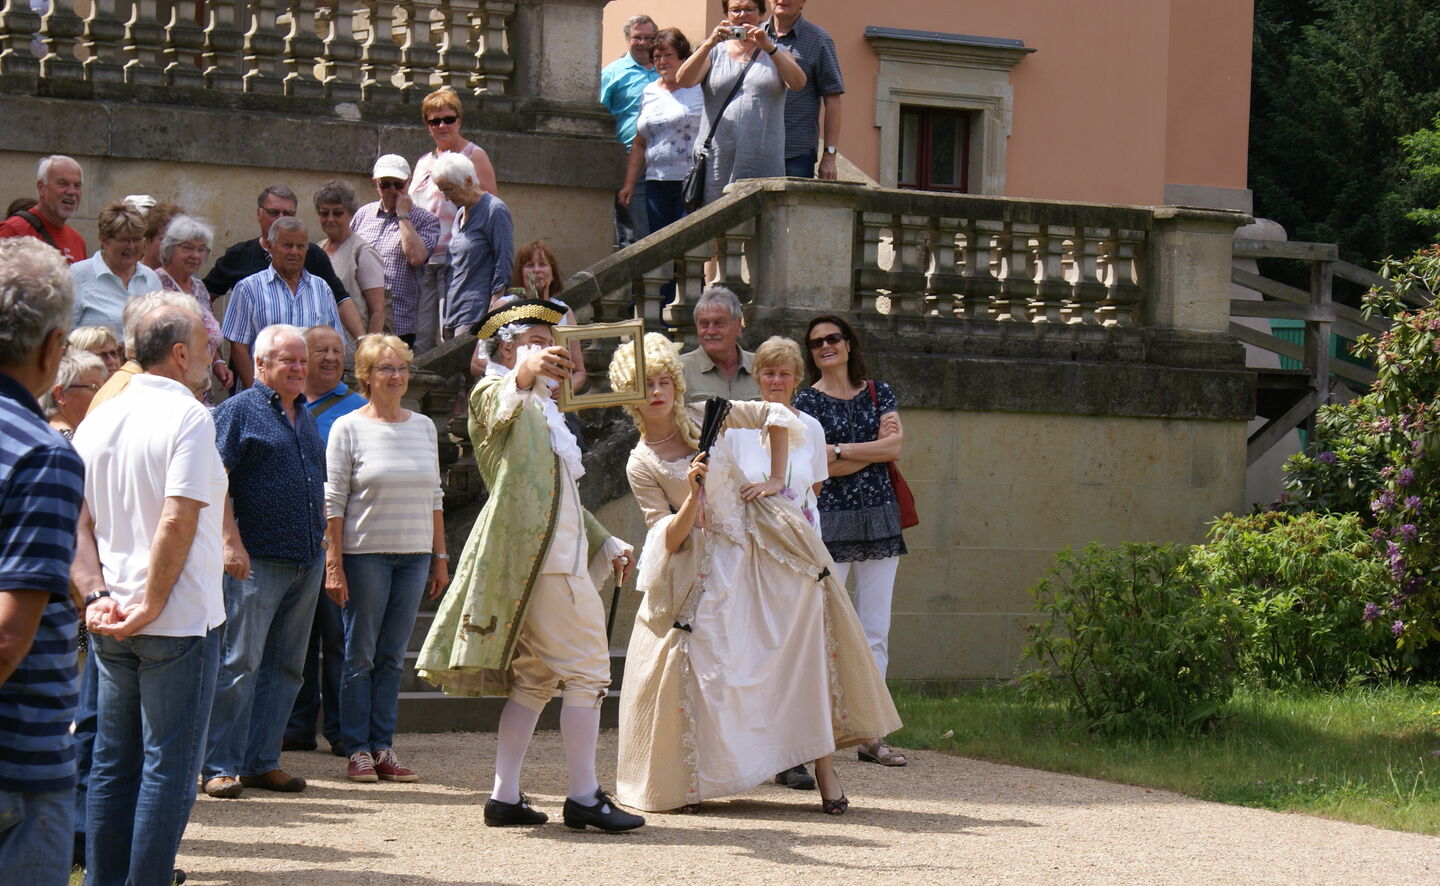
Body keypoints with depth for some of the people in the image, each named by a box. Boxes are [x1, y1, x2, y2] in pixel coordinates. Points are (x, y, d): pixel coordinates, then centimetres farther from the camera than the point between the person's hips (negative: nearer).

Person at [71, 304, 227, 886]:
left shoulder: (97, 421, 9)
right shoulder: (188, 417, -12)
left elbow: (78, 525, 4)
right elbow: (177, 522, -20)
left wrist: (97, 595, -3)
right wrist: (150, 608, -16)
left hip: (112, 626, 7)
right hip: (181, 620, -7)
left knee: (112, 764, 13)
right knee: (168, 766, -1)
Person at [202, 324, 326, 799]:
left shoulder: (306, 416, 18)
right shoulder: (239, 411, -4)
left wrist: (324, 543, 18)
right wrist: (229, 541, -19)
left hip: (306, 562, 8)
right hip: (257, 559, -8)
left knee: (285, 666, 9)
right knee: (239, 663, -6)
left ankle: (262, 761, 15)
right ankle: (220, 766, -2)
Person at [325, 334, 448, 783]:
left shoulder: (423, 426, 11)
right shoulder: (349, 428, -2)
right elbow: (334, 501, -4)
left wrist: (439, 557, 12)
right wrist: (334, 563, -10)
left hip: (414, 556, 4)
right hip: (365, 555, -4)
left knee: (393, 656, 6)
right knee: (360, 656, 0)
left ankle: (383, 747, 10)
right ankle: (358, 749, 6)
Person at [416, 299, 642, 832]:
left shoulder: (543, 410, 26)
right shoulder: (492, 394, -3)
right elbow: (502, 401, -30)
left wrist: (606, 544, 25)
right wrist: (525, 372, -52)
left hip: (560, 552, 10)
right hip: (541, 557, -10)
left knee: (535, 678, 10)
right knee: (587, 670, -8)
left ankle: (505, 797, 11)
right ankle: (584, 796, -5)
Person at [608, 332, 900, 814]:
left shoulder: (703, 416, 2)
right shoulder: (640, 465, -2)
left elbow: (776, 415, 11)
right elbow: (669, 539, -6)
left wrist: (775, 479, 3)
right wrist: (692, 495, -22)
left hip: (765, 543, 2)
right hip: (707, 568, -2)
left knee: (803, 646, -4)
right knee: (701, 661, -13)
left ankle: (824, 768, 0)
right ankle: (694, 778, 1)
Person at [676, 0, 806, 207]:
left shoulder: (777, 53, 16)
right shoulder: (714, 52, 15)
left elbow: (798, 83, -3)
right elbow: (683, 80, -2)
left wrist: (769, 48, -14)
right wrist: (709, 44, -15)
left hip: (762, 162, 0)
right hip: (717, 157, 0)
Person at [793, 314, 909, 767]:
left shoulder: (879, 393, 13)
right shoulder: (807, 400, 2)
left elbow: (895, 445, -3)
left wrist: (839, 450, -8)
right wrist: (874, 449, -7)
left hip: (878, 520, 4)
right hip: (828, 521, -4)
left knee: (876, 631, 4)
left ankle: (870, 733, 7)